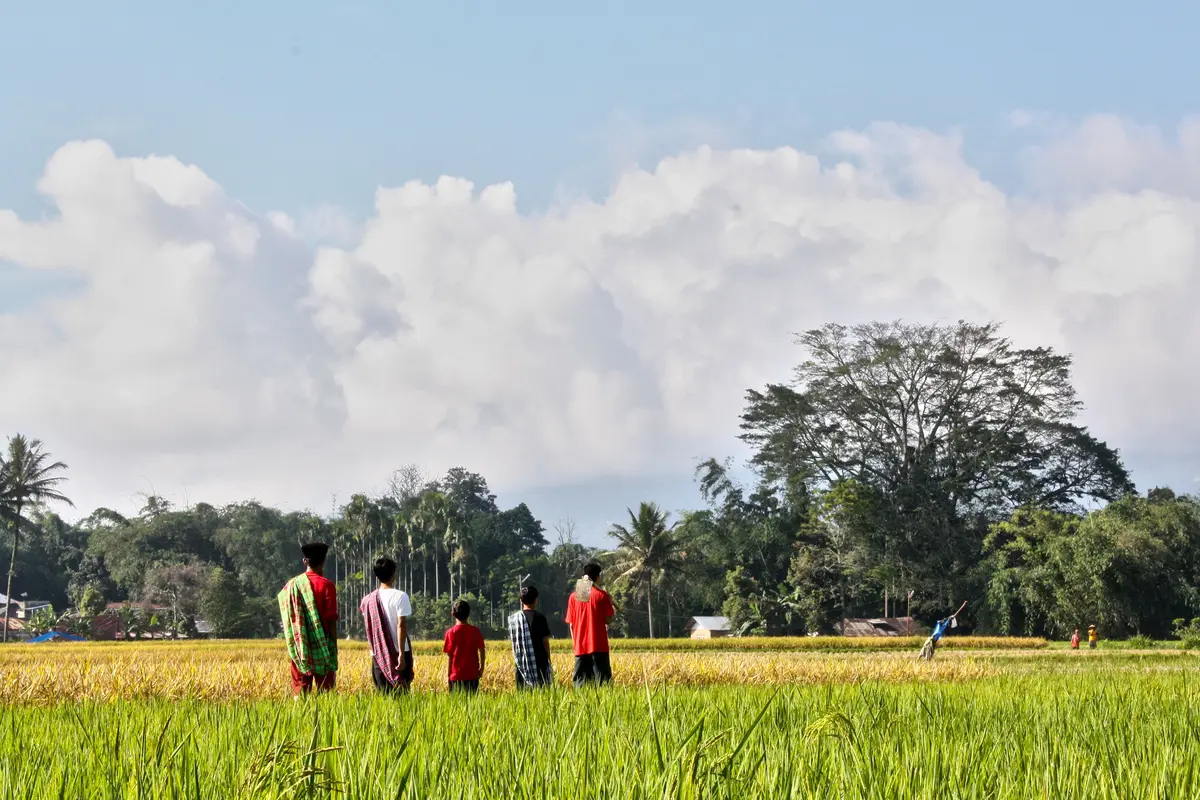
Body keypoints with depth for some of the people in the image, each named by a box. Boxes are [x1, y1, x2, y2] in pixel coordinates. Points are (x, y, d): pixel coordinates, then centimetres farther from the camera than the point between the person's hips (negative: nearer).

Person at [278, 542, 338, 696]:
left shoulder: (292, 585, 3)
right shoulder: (326, 585, -7)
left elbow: (288, 619, 5)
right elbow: (331, 620, -8)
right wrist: (334, 647, -3)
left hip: (299, 648, 3)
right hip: (322, 647, -3)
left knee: (299, 690, 5)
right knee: (325, 691, 1)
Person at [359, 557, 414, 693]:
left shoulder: (369, 599, 7)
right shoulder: (400, 596, -8)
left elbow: (368, 627, 10)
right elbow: (401, 625, -14)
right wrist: (402, 653, -15)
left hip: (378, 654, 4)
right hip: (398, 652, -4)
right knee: (401, 693, -2)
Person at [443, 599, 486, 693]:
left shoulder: (451, 632, -4)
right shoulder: (475, 631, 0)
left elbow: (449, 654, -5)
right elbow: (481, 650, 0)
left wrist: (449, 674, 0)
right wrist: (481, 668, 10)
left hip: (457, 674, -2)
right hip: (472, 674, 2)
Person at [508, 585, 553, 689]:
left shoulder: (513, 618, 5)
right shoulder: (539, 617, -8)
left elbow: (513, 641, 9)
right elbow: (545, 641, -5)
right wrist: (548, 659, 6)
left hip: (521, 663, 4)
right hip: (539, 661, -4)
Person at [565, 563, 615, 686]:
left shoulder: (574, 597, 5)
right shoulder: (601, 595, -3)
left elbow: (571, 624, 6)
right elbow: (608, 620, -5)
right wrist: (612, 608, 13)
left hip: (580, 647, 3)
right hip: (599, 646, -3)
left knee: (580, 681, 5)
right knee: (602, 680, -2)